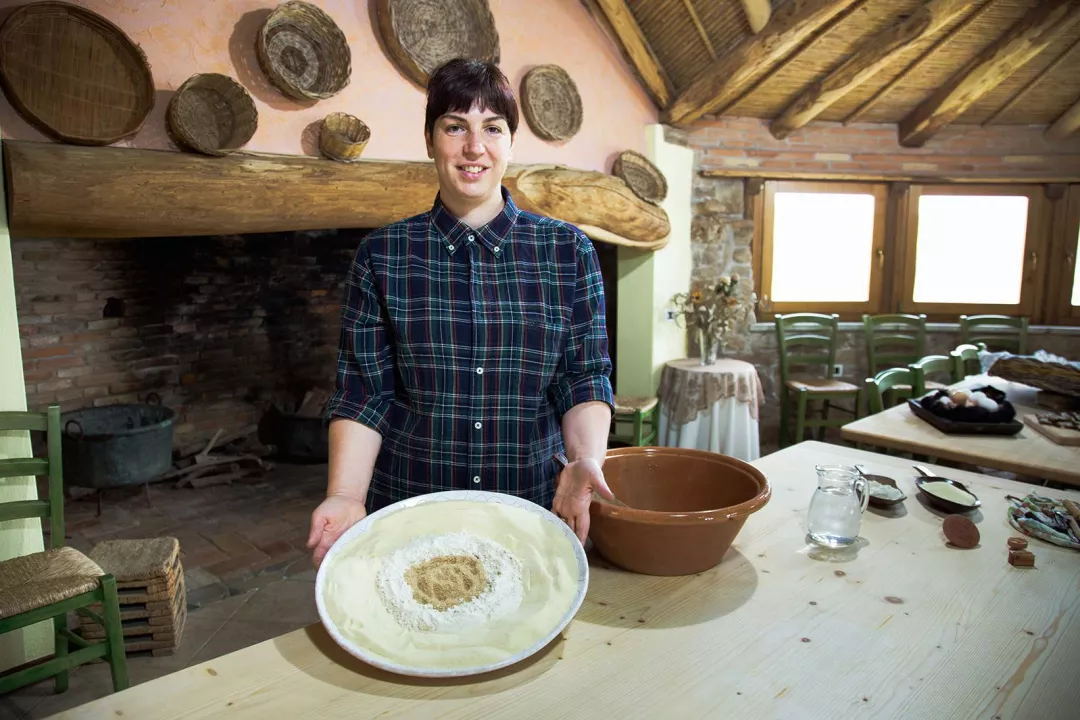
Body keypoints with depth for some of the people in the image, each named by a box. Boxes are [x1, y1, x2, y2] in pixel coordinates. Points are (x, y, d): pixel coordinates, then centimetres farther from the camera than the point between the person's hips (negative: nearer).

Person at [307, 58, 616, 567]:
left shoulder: (568, 250, -1)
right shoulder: (383, 255, -2)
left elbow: (585, 378, -1)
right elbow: (363, 394, -3)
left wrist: (585, 458, -19)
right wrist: (346, 495, -16)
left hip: (534, 502, 1)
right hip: (408, 504, 0)